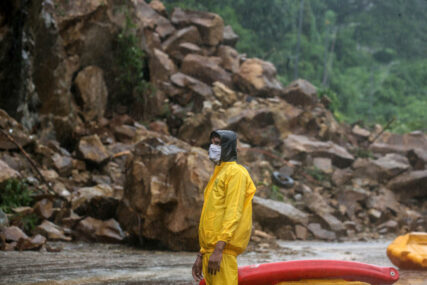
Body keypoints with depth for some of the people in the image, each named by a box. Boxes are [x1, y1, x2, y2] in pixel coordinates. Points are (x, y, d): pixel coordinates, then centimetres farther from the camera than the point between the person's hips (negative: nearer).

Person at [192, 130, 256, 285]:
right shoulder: (217, 174, 24)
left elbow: (233, 213, -15)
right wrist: (201, 254, 22)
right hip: (210, 249, 9)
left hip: (222, 249, -9)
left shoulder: (235, 172, -5)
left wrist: (218, 249, -23)